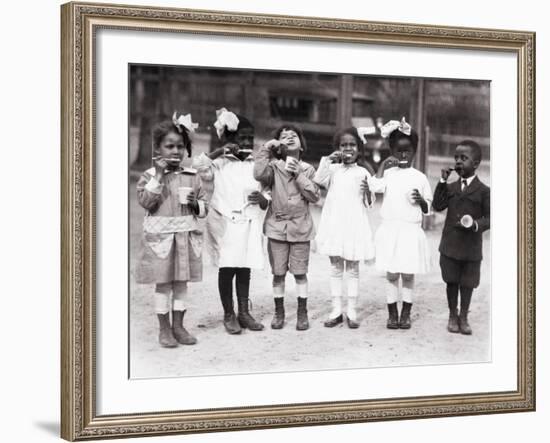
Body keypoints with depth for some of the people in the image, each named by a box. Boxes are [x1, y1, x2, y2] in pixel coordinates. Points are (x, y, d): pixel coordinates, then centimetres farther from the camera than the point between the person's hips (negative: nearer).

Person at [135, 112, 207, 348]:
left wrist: (195, 203, -11)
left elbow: (204, 207, 11)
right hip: (160, 237, -3)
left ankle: (178, 326, 20)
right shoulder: (149, 176, -2)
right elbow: (146, 202, -16)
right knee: (163, 283, 3)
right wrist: (158, 176, -18)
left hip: (186, 236, 3)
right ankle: (164, 329, 14)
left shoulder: (192, 176, 7)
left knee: (181, 282, 9)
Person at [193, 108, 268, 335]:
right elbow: (199, 166, -16)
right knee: (226, 269, -1)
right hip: (224, 223, -3)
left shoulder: (256, 165, 8)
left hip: (248, 224, 3)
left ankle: (244, 312, 17)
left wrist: (262, 199, -12)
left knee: (244, 269, 7)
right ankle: (228, 314, 9)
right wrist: (220, 151, -15)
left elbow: (266, 201, 10)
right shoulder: (220, 164, 1)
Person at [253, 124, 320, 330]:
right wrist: (266, 149, -17)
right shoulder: (274, 166, 0)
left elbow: (315, 196, -5)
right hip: (277, 226, 0)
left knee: (300, 272, 4)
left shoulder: (307, 169, 4)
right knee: (278, 273, 6)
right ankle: (279, 312, 19)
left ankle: (302, 313, 14)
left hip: (300, 227, 0)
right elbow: (259, 175, -22)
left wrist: (299, 175, -12)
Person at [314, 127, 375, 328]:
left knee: (353, 269, 5)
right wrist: (328, 159, -15)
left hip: (354, 225, -1)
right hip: (334, 223, 1)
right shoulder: (333, 169, 5)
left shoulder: (363, 173, 2)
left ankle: (351, 311, 12)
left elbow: (369, 202, 1)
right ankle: (336, 310, 15)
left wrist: (368, 190, -18)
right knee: (335, 268, 7)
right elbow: (318, 180, -13)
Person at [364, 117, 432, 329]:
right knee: (392, 274, 4)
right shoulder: (389, 173, 3)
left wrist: (420, 200, -13)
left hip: (411, 230, 0)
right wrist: (383, 164, -13)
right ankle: (392, 314, 14)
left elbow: (427, 209, 7)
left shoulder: (419, 177, 4)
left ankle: (406, 314, 17)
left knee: (408, 274, 6)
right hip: (390, 229, 0)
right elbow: (377, 185, -19)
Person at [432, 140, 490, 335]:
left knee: (467, 283, 8)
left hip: (471, 247, -3)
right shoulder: (451, 187, 6)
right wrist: (442, 182, -10)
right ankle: (452, 315, 25)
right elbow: (438, 205, -6)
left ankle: (463, 317, 23)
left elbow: (489, 217, -5)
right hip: (450, 244, 3)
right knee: (451, 281, 11)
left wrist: (476, 224, -24)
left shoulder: (483, 191, -5)